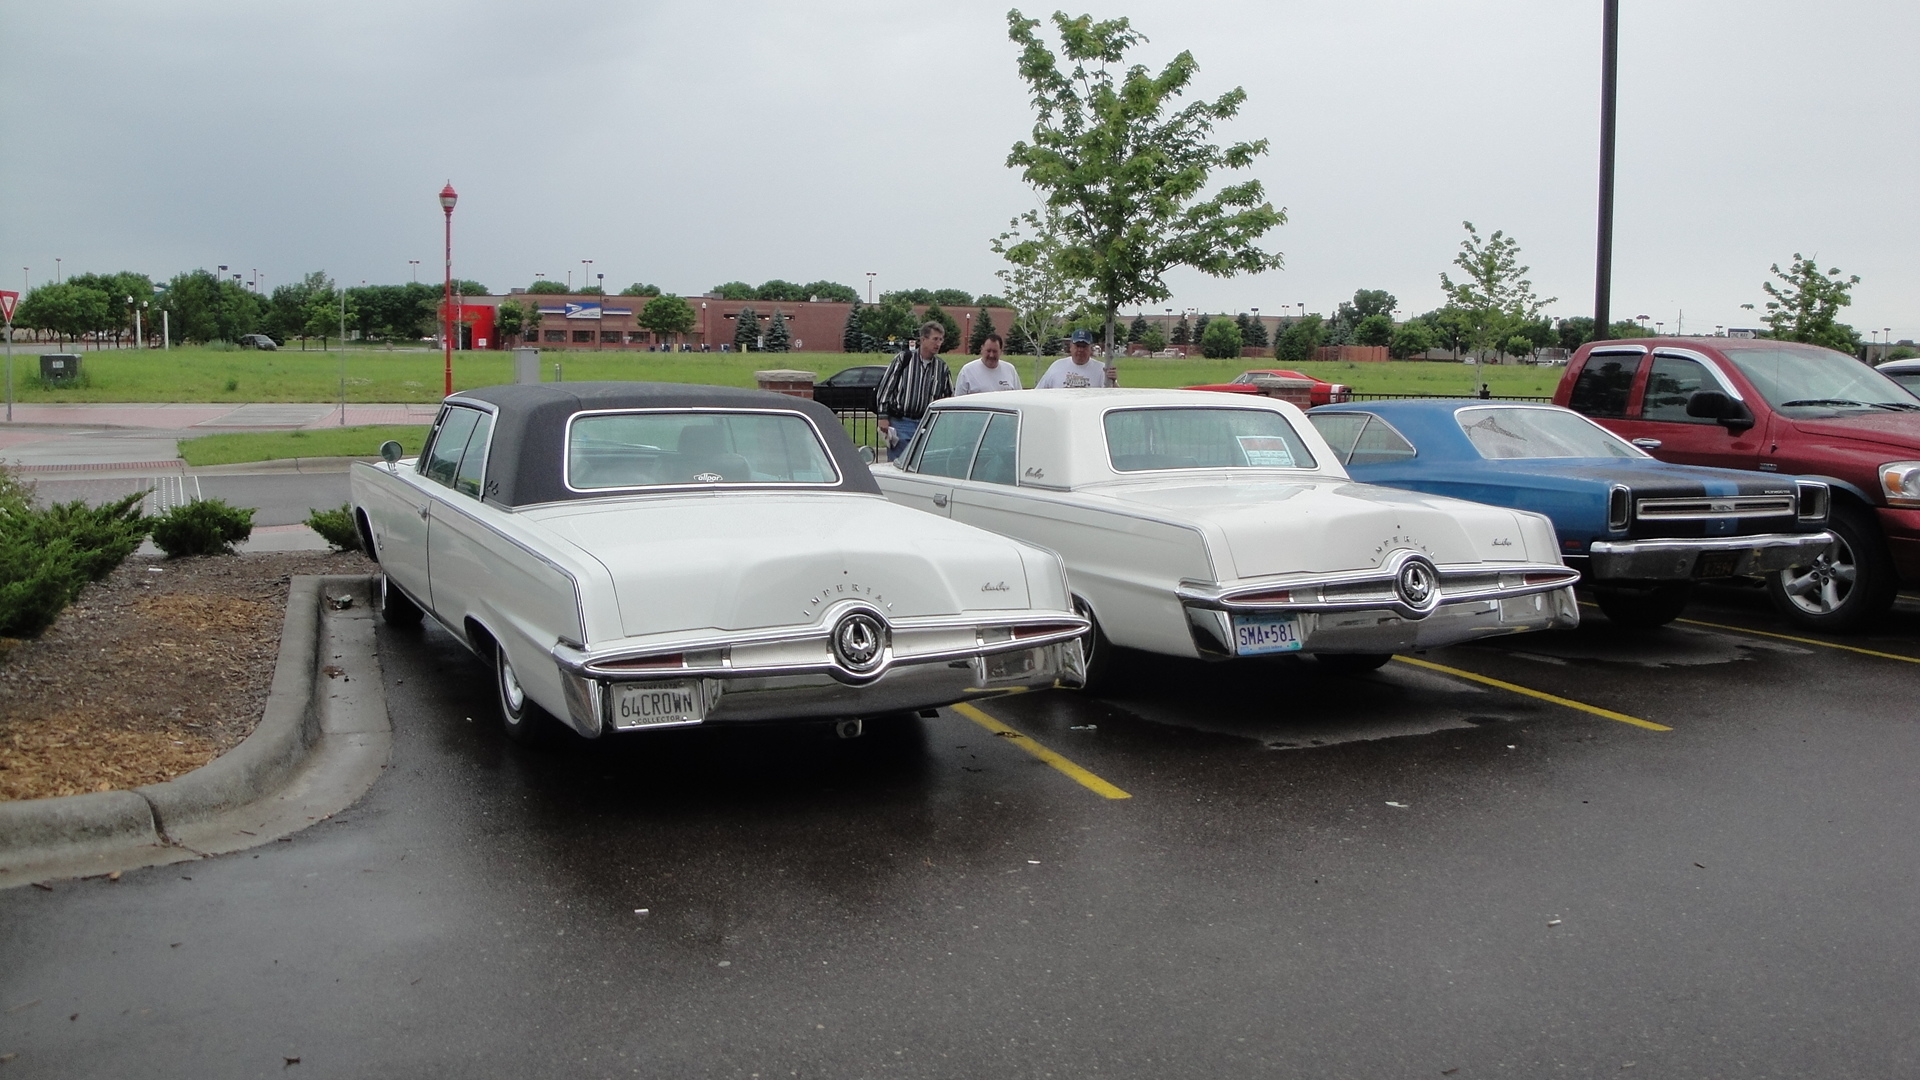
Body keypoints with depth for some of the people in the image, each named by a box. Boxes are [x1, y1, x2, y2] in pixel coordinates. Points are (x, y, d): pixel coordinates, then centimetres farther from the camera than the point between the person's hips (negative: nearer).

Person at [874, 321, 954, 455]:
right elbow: (885, 388, -2)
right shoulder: (903, 359, -3)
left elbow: (950, 397, 17)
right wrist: (883, 417, -6)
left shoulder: (942, 367, 8)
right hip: (900, 423, -3)